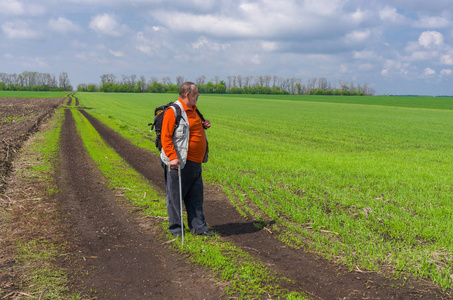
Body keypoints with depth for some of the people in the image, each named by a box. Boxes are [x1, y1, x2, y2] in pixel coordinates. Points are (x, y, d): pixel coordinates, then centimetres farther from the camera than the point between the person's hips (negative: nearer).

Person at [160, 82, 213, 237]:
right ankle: (175, 228, 16)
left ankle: (198, 227, 20)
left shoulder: (193, 110, 15)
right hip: (180, 163, -8)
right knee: (175, 196, 4)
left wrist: (203, 126, 9)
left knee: (196, 196, 12)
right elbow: (165, 137, -16)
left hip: (195, 163, 9)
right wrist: (172, 157, -24)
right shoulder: (173, 111, -12)